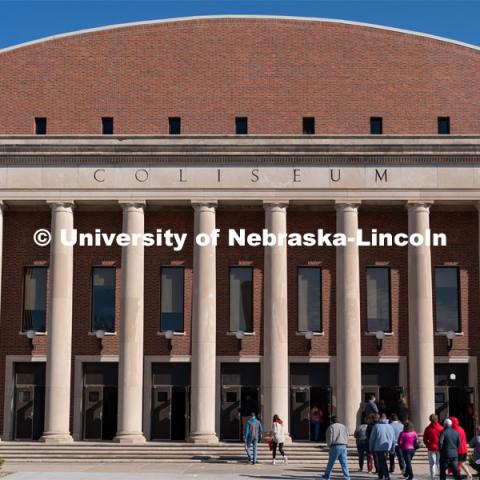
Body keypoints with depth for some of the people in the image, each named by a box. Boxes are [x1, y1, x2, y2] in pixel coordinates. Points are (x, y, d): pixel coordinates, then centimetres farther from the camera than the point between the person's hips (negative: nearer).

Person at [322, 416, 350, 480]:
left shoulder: (331, 427, 1)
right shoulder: (343, 427, 15)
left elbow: (329, 438, -5)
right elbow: (347, 437, 13)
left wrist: (329, 446, 10)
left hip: (335, 446, -4)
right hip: (344, 446, 4)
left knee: (331, 462, 8)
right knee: (344, 463, 2)